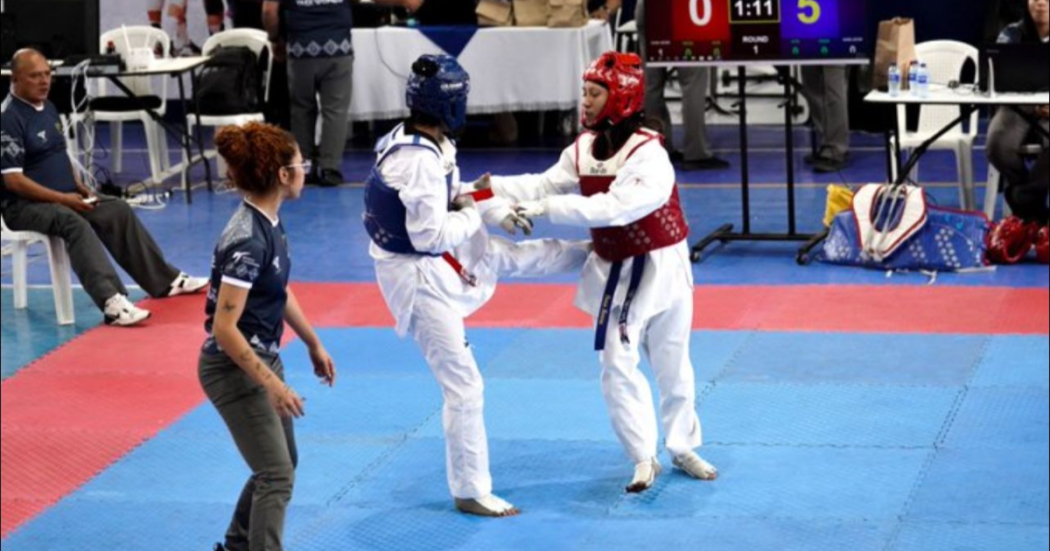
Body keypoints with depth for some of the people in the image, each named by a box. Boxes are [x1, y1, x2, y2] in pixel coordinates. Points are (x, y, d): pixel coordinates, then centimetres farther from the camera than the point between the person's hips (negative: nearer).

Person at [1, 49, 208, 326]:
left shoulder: (48, 108, 12)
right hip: (25, 205, -9)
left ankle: (164, 281, 8)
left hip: (65, 196, 9)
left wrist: (79, 187, 5)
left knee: (118, 211, -3)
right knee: (75, 223, -34)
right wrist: (62, 198, -21)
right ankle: (111, 302, -47)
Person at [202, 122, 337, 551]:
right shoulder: (247, 241, -28)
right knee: (276, 477, -6)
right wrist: (271, 384, -26)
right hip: (234, 369, -10)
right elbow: (224, 329, -28)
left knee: (280, 464, 22)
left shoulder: (269, 222, 0)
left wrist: (314, 344, 23)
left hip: (262, 358, 10)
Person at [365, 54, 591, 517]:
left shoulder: (421, 142, -3)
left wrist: (497, 212, 1)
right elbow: (431, 236, -30)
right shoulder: (419, 163, -33)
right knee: (463, 385, 0)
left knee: (513, 256, 30)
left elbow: (449, 194, 13)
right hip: (420, 279, -9)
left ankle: (595, 252, 58)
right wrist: (476, 215, -14)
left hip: (443, 258, 9)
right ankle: (470, 492, 14)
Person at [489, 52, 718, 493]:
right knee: (618, 367, 0)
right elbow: (544, 185, -6)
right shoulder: (584, 150, -2)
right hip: (614, 273, 5)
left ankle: (684, 448, 32)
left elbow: (613, 207, -35)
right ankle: (644, 458, 12)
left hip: (661, 269, -5)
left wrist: (547, 209, -39)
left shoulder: (650, 156, -25)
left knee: (672, 365, 12)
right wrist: (488, 189, -20)